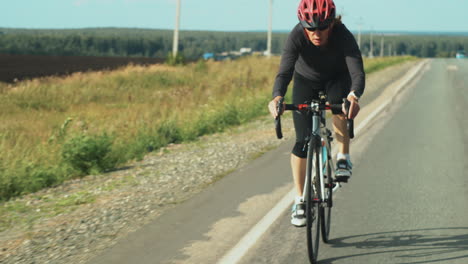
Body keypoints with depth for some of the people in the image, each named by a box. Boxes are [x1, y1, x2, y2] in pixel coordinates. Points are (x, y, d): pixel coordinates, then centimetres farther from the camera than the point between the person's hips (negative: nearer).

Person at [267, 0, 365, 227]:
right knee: (303, 141, -9)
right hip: (306, 82, 1)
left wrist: (354, 96, -68)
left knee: (338, 103, -36)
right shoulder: (296, 36, -34)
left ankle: (343, 158, -14)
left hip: (338, 79, -1)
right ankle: (299, 200, 3)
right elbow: (285, 71, -43)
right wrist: (277, 97, -64)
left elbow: (358, 72, -46)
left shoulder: (343, 35, -36)